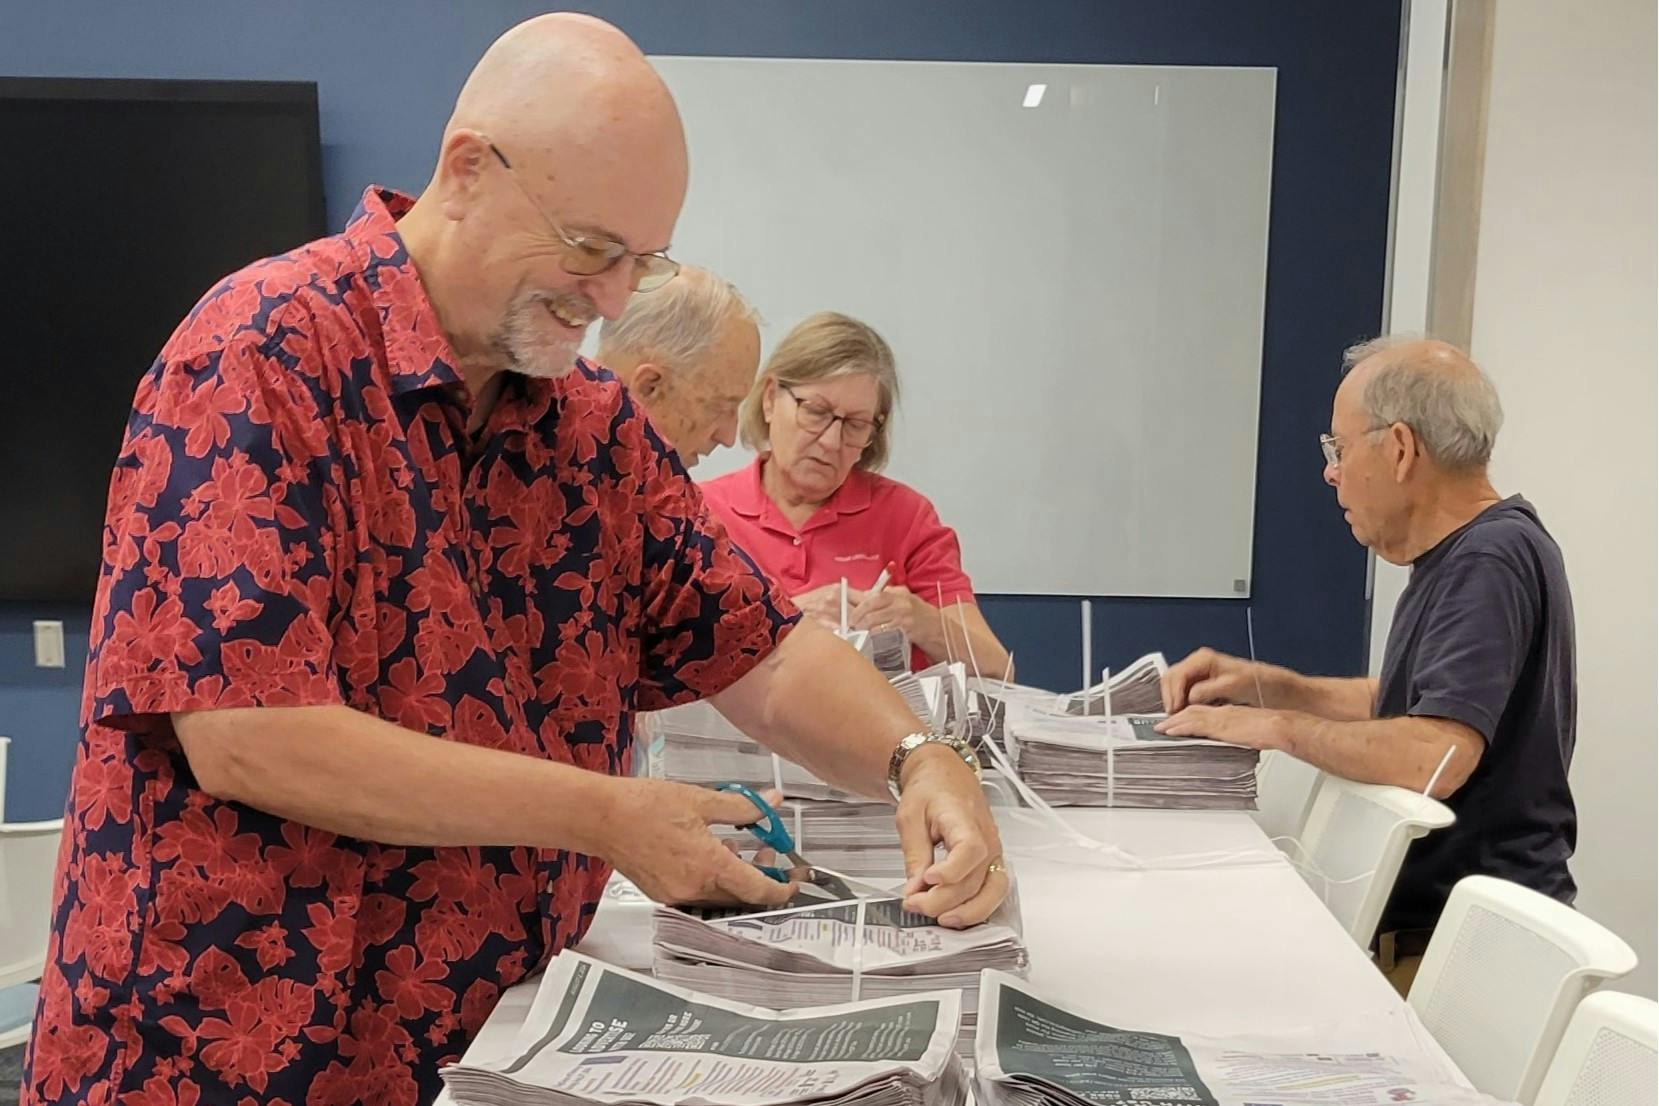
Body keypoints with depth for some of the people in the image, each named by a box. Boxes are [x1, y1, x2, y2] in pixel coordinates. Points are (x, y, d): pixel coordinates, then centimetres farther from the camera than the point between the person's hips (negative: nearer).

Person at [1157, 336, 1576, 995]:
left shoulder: (1492, 559, -20)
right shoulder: (1460, 556, 11)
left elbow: (1431, 757, -30)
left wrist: (1277, 726, -16)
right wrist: (1263, 685, 9)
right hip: (1424, 914, 9)